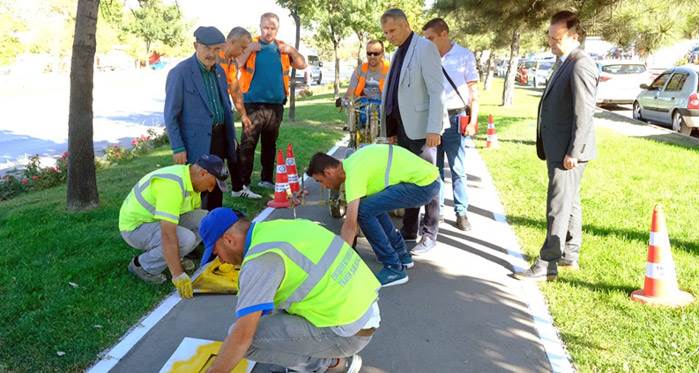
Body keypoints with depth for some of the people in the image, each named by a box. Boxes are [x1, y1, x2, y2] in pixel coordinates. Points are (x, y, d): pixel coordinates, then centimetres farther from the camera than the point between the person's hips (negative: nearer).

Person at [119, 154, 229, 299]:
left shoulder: (192, 179, -4)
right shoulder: (172, 184, -34)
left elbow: (197, 215, 10)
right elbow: (168, 235, -38)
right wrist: (178, 275, -37)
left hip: (157, 219, 8)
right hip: (135, 227, -8)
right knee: (185, 238, -30)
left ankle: (173, 257, 10)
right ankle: (141, 265, -6)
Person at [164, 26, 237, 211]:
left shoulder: (219, 71, 8)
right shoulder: (179, 73, -13)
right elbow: (171, 115, -12)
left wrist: (231, 136, 15)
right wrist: (178, 148, -15)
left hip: (219, 138, 7)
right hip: (196, 143, -7)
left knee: (216, 188, 16)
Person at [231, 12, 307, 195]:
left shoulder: (282, 48, 10)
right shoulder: (250, 45, 0)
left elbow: (302, 65, 9)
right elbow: (236, 65, -11)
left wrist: (292, 51, -6)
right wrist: (249, 50, -19)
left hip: (276, 104, 4)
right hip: (253, 104, -4)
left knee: (270, 144, 13)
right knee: (247, 144, -6)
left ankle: (266, 178, 24)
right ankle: (241, 184, -4)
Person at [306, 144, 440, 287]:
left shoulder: (353, 172, -15)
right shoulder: (352, 163, 14)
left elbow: (350, 223, -20)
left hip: (424, 184, -10)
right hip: (426, 175, 10)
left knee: (365, 210, -14)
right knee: (374, 206, 21)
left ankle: (394, 269, -6)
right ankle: (402, 256, 27)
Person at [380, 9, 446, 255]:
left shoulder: (425, 48, -8)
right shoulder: (399, 52, 16)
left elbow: (436, 91, -15)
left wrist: (434, 129, -21)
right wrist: (392, 129, 13)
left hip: (421, 127, -8)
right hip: (402, 126, 8)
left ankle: (429, 235, 8)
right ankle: (409, 230, 22)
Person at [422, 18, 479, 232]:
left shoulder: (464, 56, -2)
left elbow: (473, 91, -1)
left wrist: (472, 121, -7)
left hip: (455, 119, -3)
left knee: (458, 170, 0)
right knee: (434, 168, 9)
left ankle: (461, 212, 8)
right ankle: (437, 208, 19)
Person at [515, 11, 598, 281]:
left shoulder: (580, 66, -17)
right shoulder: (564, 62, 14)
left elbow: (583, 114, -21)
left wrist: (573, 153, -21)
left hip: (568, 150, -10)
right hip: (558, 147, 10)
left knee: (558, 205, -7)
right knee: (569, 201, 17)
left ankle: (547, 265, -2)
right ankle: (570, 255, 29)